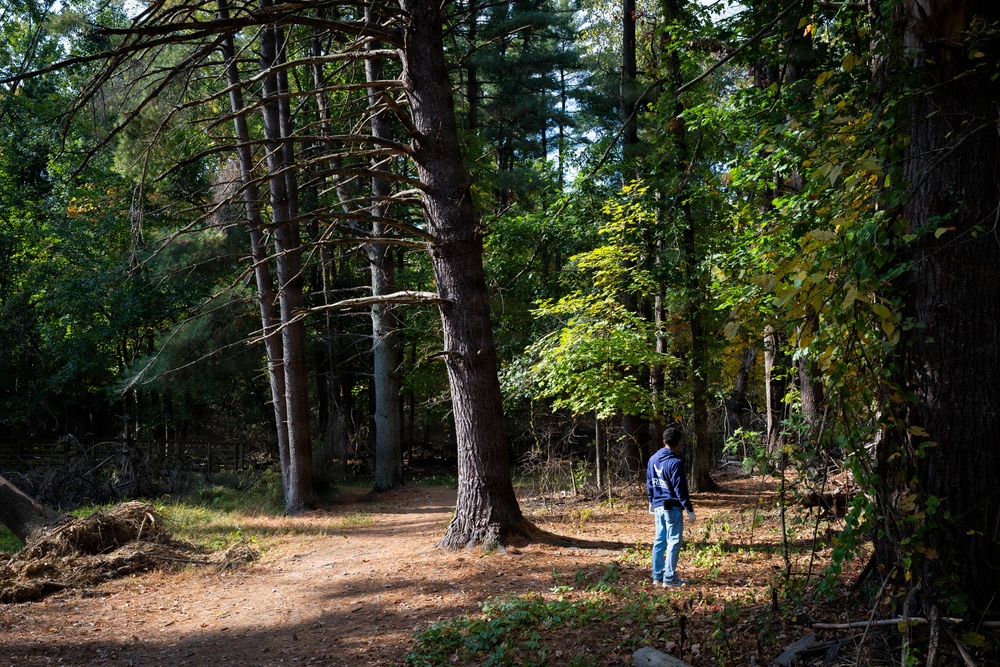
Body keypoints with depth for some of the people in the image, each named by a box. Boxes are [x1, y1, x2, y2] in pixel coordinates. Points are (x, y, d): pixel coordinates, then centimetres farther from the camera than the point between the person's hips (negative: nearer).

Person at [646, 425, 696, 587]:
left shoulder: (653, 459, 7)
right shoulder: (675, 463, -16)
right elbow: (680, 489, -16)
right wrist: (690, 510, -11)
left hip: (658, 506, 7)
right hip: (672, 507, -7)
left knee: (659, 541, 12)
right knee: (673, 542, -1)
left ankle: (657, 576, 16)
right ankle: (669, 578, 0)